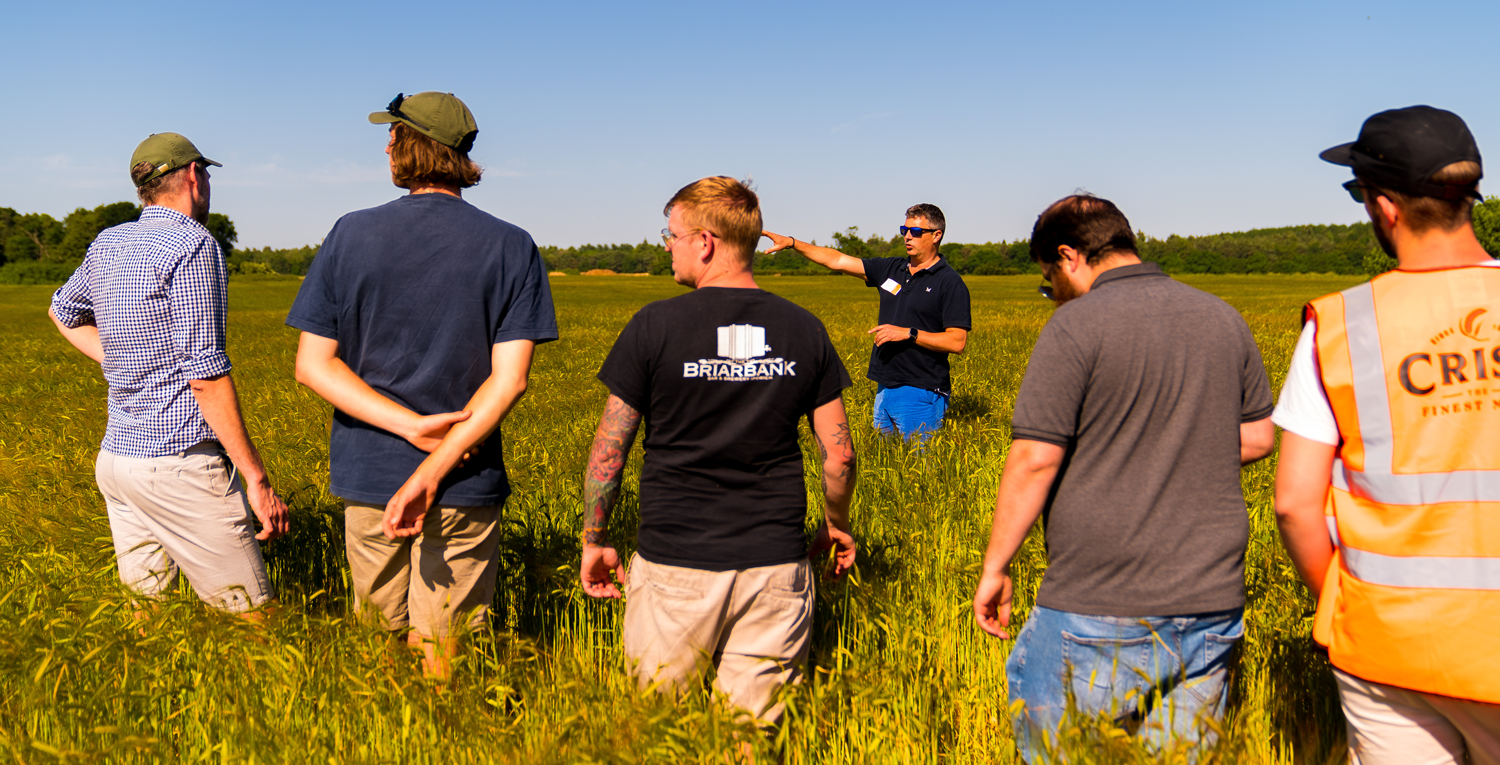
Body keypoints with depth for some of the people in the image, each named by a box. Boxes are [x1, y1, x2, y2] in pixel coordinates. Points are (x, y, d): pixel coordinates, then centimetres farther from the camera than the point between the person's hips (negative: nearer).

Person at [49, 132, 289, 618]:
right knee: (253, 616, -3)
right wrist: (257, 478, -14)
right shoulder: (193, 244, -12)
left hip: (116, 452, 9)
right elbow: (206, 372, -17)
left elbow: (63, 311, 34)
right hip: (180, 462, -9)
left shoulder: (108, 245, 12)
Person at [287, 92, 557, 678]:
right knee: (440, 658, 8)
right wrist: (433, 469, -16)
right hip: (466, 482, -1)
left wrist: (411, 425, -11)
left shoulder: (352, 235, 0)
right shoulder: (513, 249, -4)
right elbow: (510, 379, -14)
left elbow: (312, 365, -4)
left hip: (368, 474, 2)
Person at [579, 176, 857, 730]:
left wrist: (594, 540, 10)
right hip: (776, 564, 3)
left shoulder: (655, 326, -8)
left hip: (675, 564, -2)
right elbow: (839, 455, 4)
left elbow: (608, 451, -4)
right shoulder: (804, 330, 1)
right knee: (756, 730, 11)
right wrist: (836, 524, 21)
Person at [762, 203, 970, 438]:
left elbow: (958, 342, -13)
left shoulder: (950, 283, -7)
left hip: (921, 393, -7)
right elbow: (837, 260, 13)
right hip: (885, 390, 7)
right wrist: (791, 242, 7)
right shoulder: (891, 269, 12)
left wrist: (908, 333, -18)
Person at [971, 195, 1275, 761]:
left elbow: (1034, 460, -16)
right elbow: (1258, 437, 16)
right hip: (1210, 604, 7)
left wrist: (994, 568, -7)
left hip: (1102, 610, -6)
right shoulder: (1223, 318, 8)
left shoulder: (1077, 325, -12)